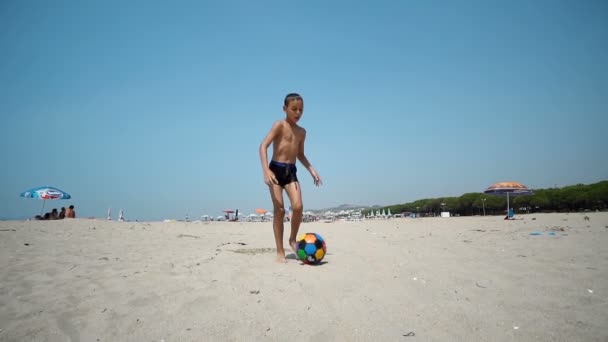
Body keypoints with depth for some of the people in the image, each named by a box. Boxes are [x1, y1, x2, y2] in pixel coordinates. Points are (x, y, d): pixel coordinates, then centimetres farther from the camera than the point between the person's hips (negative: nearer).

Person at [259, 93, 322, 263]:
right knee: (279, 210, -8)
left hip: (291, 171, 5)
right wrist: (266, 170, -26)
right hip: (276, 169, -4)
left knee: (298, 206, -16)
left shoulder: (302, 132, 13)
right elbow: (263, 146, -14)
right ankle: (280, 252, 1)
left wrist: (312, 170, 12)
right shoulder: (279, 125, -5)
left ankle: (293, 239, 9)